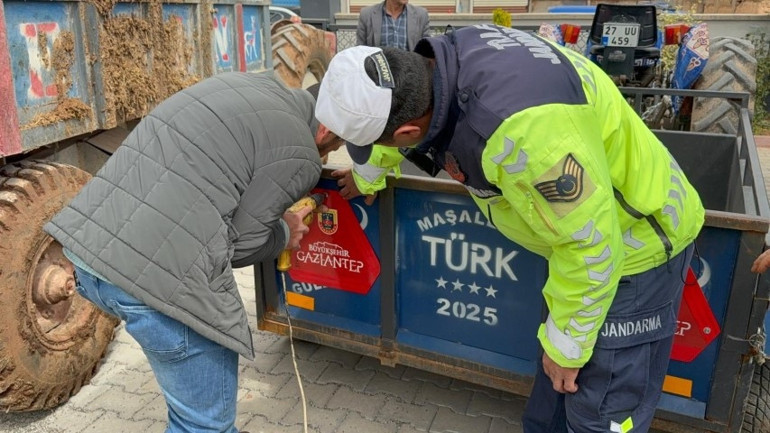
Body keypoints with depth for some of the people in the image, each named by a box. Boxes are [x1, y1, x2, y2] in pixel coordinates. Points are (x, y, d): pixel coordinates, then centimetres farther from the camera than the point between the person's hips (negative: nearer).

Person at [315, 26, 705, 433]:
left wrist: (565, 345, -16)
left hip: (633, 243, -8)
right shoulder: (452, 57, -13)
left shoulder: (520, 127, -42)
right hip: (586, 229, 8)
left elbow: (591, 241, -31)